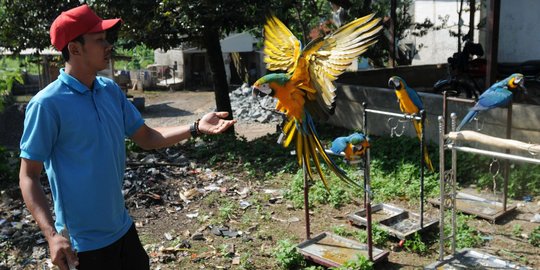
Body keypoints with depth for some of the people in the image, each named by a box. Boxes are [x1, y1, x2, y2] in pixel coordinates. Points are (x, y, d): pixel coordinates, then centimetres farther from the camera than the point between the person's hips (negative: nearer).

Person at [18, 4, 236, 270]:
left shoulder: (111, 90, 1)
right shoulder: (48, 104, -18)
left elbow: (146, 138, 7)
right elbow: (28, 177, -14)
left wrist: (196, 128, -6)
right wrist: (52, 235, -25)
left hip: (122, 227, 7)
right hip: (84, 240, -6)